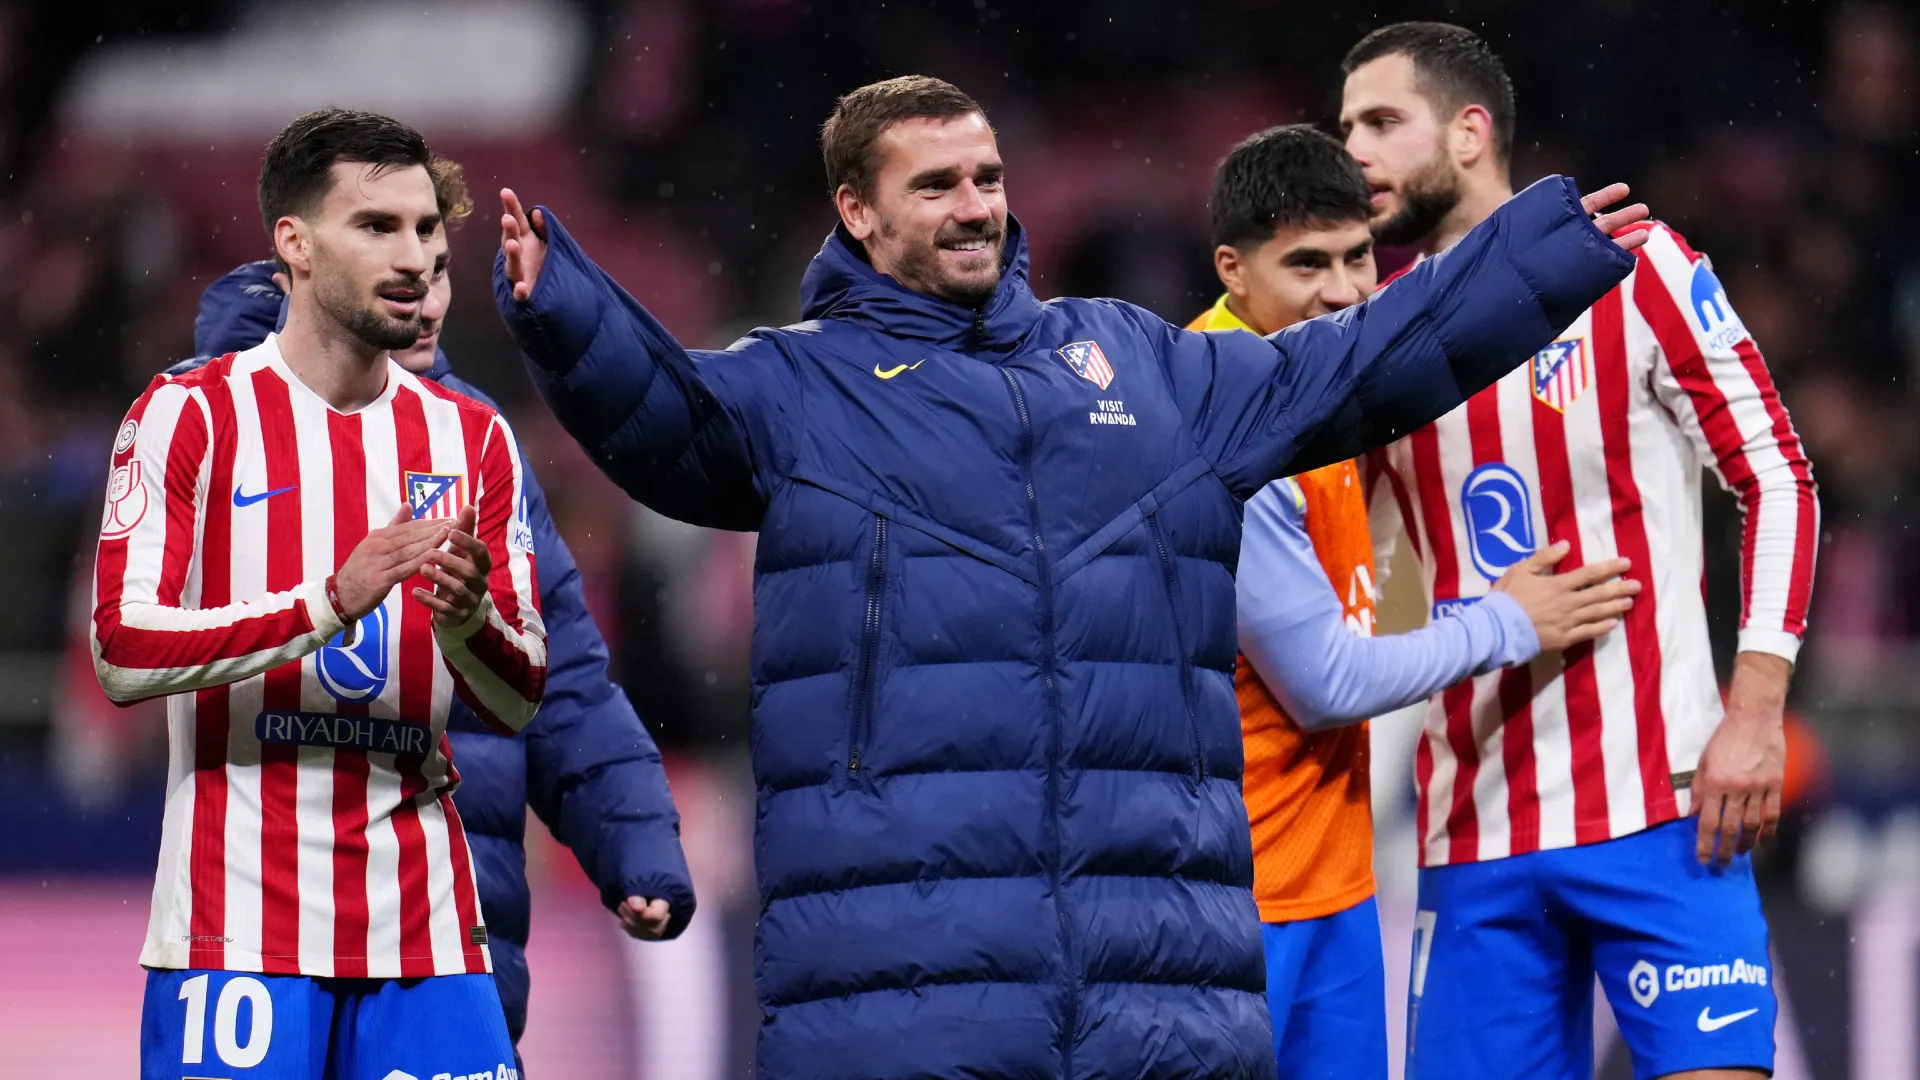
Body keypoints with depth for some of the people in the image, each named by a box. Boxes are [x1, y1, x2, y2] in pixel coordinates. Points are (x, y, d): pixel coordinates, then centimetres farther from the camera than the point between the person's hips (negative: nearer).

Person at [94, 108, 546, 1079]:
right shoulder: (190, 416, -1)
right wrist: (333, 602, -20)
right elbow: (123, 652, -11)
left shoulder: (471, 437, 13)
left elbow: (519, 702, 10)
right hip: (241, 920, -4)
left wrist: (468, 621, -13)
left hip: (423, 921, 4)